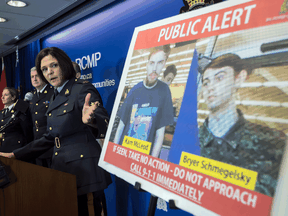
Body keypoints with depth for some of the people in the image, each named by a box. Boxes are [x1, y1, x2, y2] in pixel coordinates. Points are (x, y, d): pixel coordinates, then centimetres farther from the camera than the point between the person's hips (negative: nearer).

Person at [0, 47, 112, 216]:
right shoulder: (56, 97, 16)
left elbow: (104, 124, -20)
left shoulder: (83, 89, -8)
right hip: (62, 169, 7)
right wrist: (16, 155, 18)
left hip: (85, 169, -7)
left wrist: (90, 120, -43)